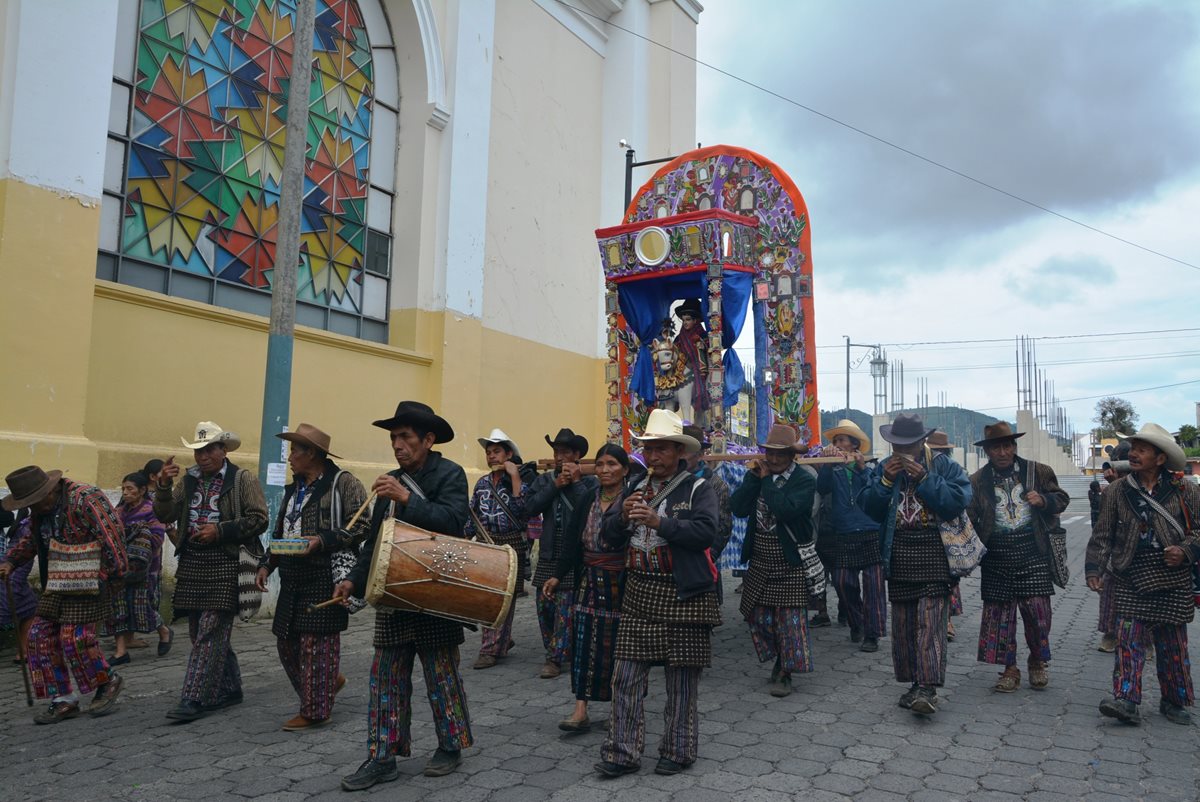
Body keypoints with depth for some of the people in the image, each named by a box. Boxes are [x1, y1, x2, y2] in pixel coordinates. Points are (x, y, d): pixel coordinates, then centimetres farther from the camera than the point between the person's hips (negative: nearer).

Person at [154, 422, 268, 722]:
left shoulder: (243, 479, -2)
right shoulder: (189, 481, 15)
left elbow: (259, 519, -8)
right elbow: (165, 515, 7)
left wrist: (220, 530, -15)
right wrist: (163, 485, -9)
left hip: (226, 564, -7)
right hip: (192, 562, 7)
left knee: (210, 633, -8)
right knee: (204, 633, 13)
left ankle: (194, 699, -6)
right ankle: (229, 689, 26)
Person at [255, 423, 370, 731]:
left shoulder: (342, 482, -7)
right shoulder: (293, 489, 18)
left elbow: (361, 526, -14)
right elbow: (279, 533, 24)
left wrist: (322, 540, -22)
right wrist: (266, 564, 10)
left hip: (325, 577, -8)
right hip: (293, 578, 9)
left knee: (316, 642, -2)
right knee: (287, 642, 12)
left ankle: (315, 711, 10)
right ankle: (329, 682, 33)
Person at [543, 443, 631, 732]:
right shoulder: (589, 500, 7)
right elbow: (572, 540, 7)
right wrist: (558, 575, 3)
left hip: (620, 584, -4)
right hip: (589, 582, 5)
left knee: (617, 643, 5)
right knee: (584, 643, 1)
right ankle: (581, 710, 5)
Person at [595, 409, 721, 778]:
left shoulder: (698, 489, -3)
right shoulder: (634, 489, 13)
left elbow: (706, 532, -19)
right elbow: (608, 536, 9)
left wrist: (659, 521, -25)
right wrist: (622, 516, -11)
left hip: (683, 595, -4)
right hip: (639, 594, 5)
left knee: (682, 678, 7)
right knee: (626, 676, 4)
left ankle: (678, 751, 23)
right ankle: (622, 752, 15)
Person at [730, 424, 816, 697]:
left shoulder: (804, 480, -10)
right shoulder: (758, 475, 5)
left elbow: (786, 510, -28)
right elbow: (738, 509, -7)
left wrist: (766, 479, -18)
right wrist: (753, 476, -13)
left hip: (790, 565, -5)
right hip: (759, 564, 5)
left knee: (790, 619, 0)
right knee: (758, 616, 10)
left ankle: (784, 672, 17)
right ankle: (780, 660, 32)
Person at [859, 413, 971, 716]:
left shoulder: (944, 465, -1)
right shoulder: (884, 468, 10)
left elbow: (958, 501, -15)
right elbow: (868, 507, 2)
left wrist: (923, 478, -20)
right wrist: (885, 480, -12)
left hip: (934, 555, -4)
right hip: (899, 556, 4)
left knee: (930, 622, -11)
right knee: (902, 623, 7)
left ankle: (928, 688, -12)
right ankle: (915, 683, 18)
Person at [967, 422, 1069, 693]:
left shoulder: (1039, 472, 4)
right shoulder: (977, 481, 4)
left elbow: (1061, 498, 12)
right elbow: (968, 518, 4)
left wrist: (1044, 500, -10)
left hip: (1032, 554, 0)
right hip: (996, 559, 1)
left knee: (1037, 610, 0)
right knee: (999, 612, 4)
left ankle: (1037, 661, 26)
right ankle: (1010, 669, 17)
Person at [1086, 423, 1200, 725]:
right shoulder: (1116, 491, 1)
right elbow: (1102, 535, 3)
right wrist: (1094, 567, -5)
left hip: (1173, 579, 0)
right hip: (1131, 579, 0)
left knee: (1173, 643, 10)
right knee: (1128, 640, -7)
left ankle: (1174, 702, 24)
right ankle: (1126, 700, -8)